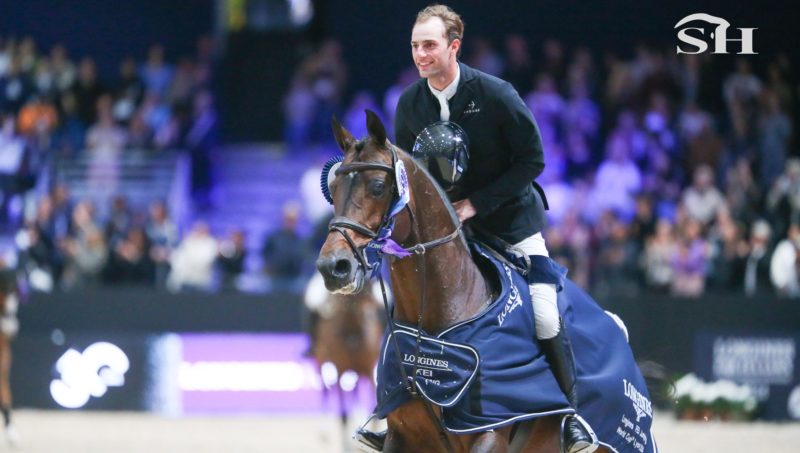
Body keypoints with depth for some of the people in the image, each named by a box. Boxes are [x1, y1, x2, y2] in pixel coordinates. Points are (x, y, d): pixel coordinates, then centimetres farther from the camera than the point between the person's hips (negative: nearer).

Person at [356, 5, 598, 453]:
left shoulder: (496, 95, -20)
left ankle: (573, 416, 2)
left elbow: (532, 159, -15)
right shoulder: (410, 104, -7)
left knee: (545, 316, -12)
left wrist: (478, 203, -19)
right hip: (445, 222, 4)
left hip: (510, 215, -4)